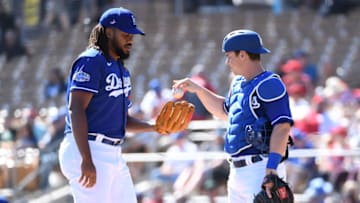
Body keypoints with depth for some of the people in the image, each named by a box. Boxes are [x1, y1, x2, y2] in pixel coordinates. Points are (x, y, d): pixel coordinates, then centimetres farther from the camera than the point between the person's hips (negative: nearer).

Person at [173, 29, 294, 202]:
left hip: (261, 169, -10)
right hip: (237, 171, 10)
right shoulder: (238, 84, 17)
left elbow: (282, 126, -22)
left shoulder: (269, 85, -13)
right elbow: (224, 111, 36)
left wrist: (272, 168, -30)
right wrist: (198, 89, 26)